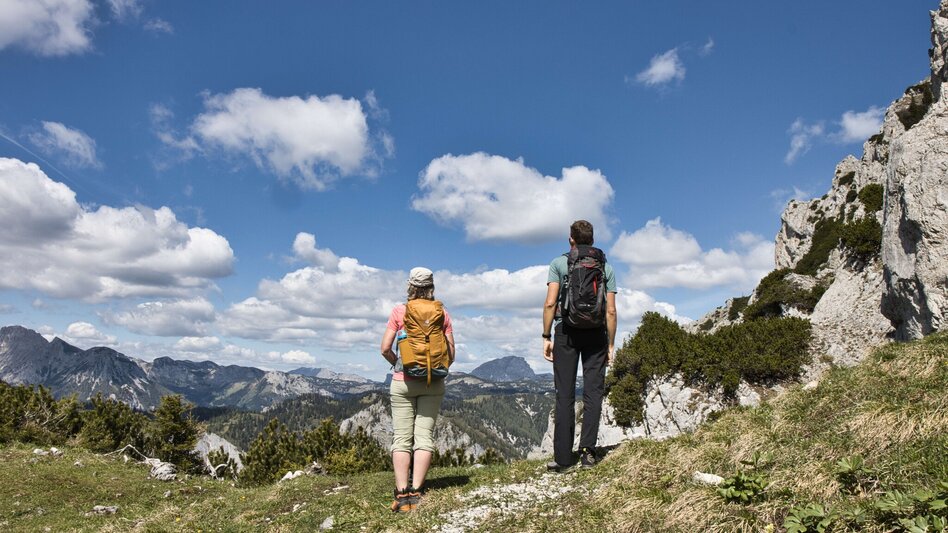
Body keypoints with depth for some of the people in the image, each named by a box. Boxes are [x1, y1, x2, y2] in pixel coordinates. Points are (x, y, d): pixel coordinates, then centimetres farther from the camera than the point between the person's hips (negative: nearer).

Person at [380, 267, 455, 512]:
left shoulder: (400, 311, -2)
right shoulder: (442, 314, 2)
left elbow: (385, 348, -6)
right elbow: (451, 354, 1)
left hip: (403, 381, -1)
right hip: (433, 383, 1)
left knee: (402, 437, 3)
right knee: (424, 436, 4)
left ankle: (401, 494, -2)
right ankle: (415, 491, 0)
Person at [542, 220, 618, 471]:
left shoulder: (559, 263, 3)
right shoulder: (606, 267, 9)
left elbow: (550, 303, -7)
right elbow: (611, 310, 5)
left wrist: (546, 337, -2)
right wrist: (611, 344, 10)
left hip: (567, 331, -1)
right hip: (596, 332, 1)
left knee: (565, 394, 1)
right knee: (593, 392, 6)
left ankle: (563, 456, 1)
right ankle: (587, 450, -1)